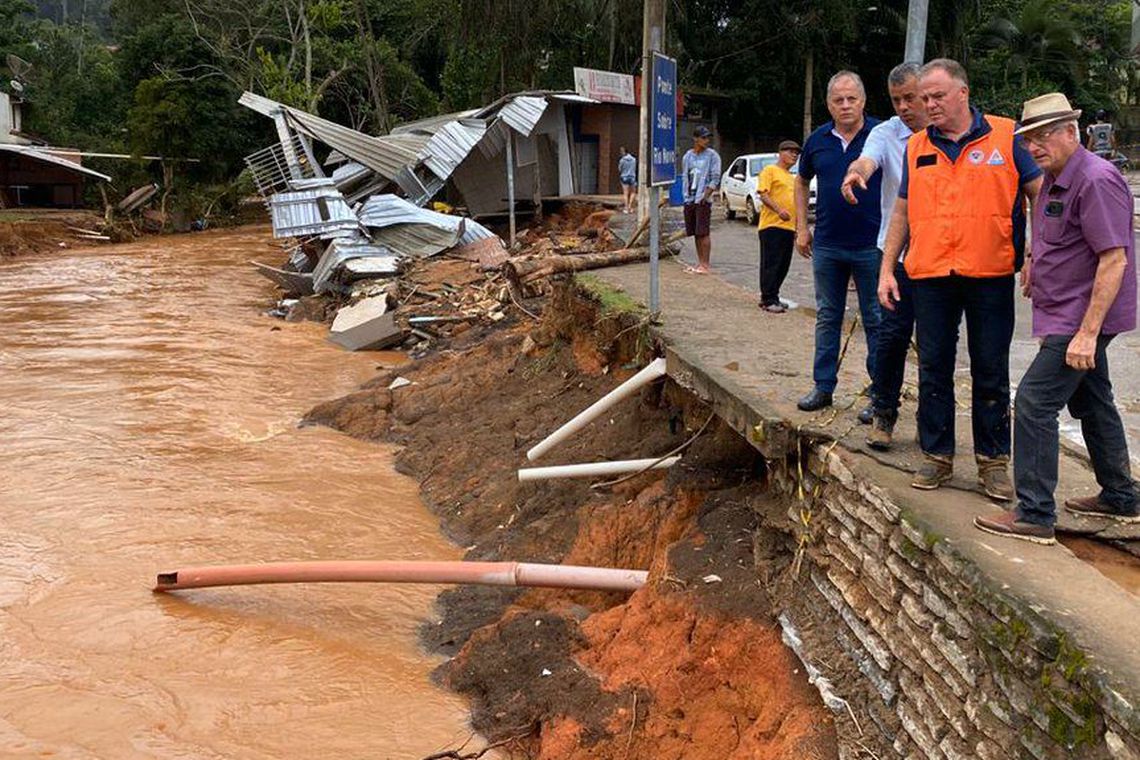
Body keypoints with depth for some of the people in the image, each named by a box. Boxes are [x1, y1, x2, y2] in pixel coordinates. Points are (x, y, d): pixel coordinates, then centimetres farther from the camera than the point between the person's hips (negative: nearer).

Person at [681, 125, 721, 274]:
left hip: (703, 200, -5)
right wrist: (685, 194, 10)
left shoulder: (712, 155, -3)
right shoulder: (688, 155, 12)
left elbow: (715, 178, -7)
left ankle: (705, 265, -5)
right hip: (689, 199, 6)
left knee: (703, 233, -8)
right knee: (695, 233, 9)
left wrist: (706, 195, -17)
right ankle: (699, 263, 17)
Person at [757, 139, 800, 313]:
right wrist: (778, 210, -26)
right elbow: (763, 194, -13)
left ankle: (771, 297, 17)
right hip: (772, 225, -8)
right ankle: (769, 300, -6)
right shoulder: (770, 170, -1)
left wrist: (798, 227, 24)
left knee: (783, 266, 8)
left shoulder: (792, 178, 24)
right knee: (771, 264, -7)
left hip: (788, 227, 8)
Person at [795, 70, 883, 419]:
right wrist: (801, 227, 12)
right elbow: (802, 182, 19)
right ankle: (823, 387, 22)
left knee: (876, 321, 3)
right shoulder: (818, 141, 6)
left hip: (871, 245, -4)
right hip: (826, 245, 4)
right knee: (827, 317, 12)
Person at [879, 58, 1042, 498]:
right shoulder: (917, 147, 10)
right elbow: (903, 212, 15)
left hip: (991, 276, -3)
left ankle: (993, 460, 16)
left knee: (991, 373, 5)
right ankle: (937, 455, 19)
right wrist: (887, 269, 10)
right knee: (933, 370, 7)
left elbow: (1040, 194, 3)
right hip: (930, 276, 3)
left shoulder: (1004, 137, 1)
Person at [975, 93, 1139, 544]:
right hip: (1069, 317, 11)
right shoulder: (1054, 180, 12)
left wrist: (1087, 333, -28)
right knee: (1092, 403, 19)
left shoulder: (1096, 181, -20)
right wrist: (1035, 262, 16)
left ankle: (1034, 515, -7)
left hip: (1082, 319, -11)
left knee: (1034, 402, -12)